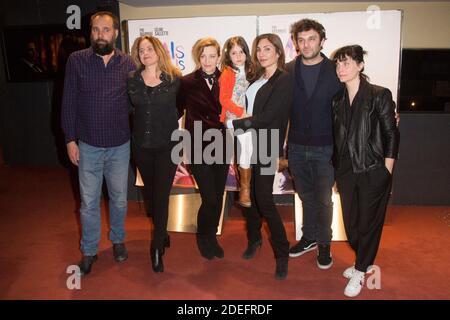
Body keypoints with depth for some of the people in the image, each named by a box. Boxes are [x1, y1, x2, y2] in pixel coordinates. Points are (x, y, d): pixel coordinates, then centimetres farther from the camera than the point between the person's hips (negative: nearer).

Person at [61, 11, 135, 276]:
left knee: (119, 199, 15)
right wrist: (70, 139, -4)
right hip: (88, 146, -1)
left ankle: (118, 240, 38)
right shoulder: (76, 60, -4)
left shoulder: (127, 63, -2)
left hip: (120, 146, 1)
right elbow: (69, 102, -1)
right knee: (89, 202, 10)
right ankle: (89, 251, 29)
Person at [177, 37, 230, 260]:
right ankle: (203, 237, 24)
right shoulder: (187, 82, -4)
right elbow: (178, 111, 2)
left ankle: (211, 237, 31)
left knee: (218, 197, 9)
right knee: (210, 198, -4)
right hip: (198, 147, -3)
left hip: (221, 146, 3)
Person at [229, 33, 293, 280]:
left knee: (264, 200, -6)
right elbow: (249, 111, 11)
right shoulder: (256, 78, 13)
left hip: (266, 146, -6)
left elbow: (265, 117, -16)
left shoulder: (284, 80, -9)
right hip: (248, 144, 6)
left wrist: (232, 124, -11)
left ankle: (282, 253, 11)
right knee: (249, 194, 11)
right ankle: (254, 238, 33)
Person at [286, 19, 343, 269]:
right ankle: (309, 238, 34)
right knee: (306, 197, 16)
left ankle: (324, 244, 26)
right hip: (297, 147, 2)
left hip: (325, 148, -2)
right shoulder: (288, 71, 1)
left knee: (323, 200, 7)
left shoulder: (335, 71, -4)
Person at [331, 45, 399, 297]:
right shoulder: (338, 99, 8)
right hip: (346, 172, 5)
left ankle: (360, 272, 25)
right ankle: (364, 261, 37)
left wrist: (386, 173, -10)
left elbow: (391, 135, -7)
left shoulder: (380, 95, -7)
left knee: (369, 222, 7)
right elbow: (337, 136, 10)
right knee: (351, 222, 13)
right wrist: (336, 167, 5)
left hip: (373, 172, -5)